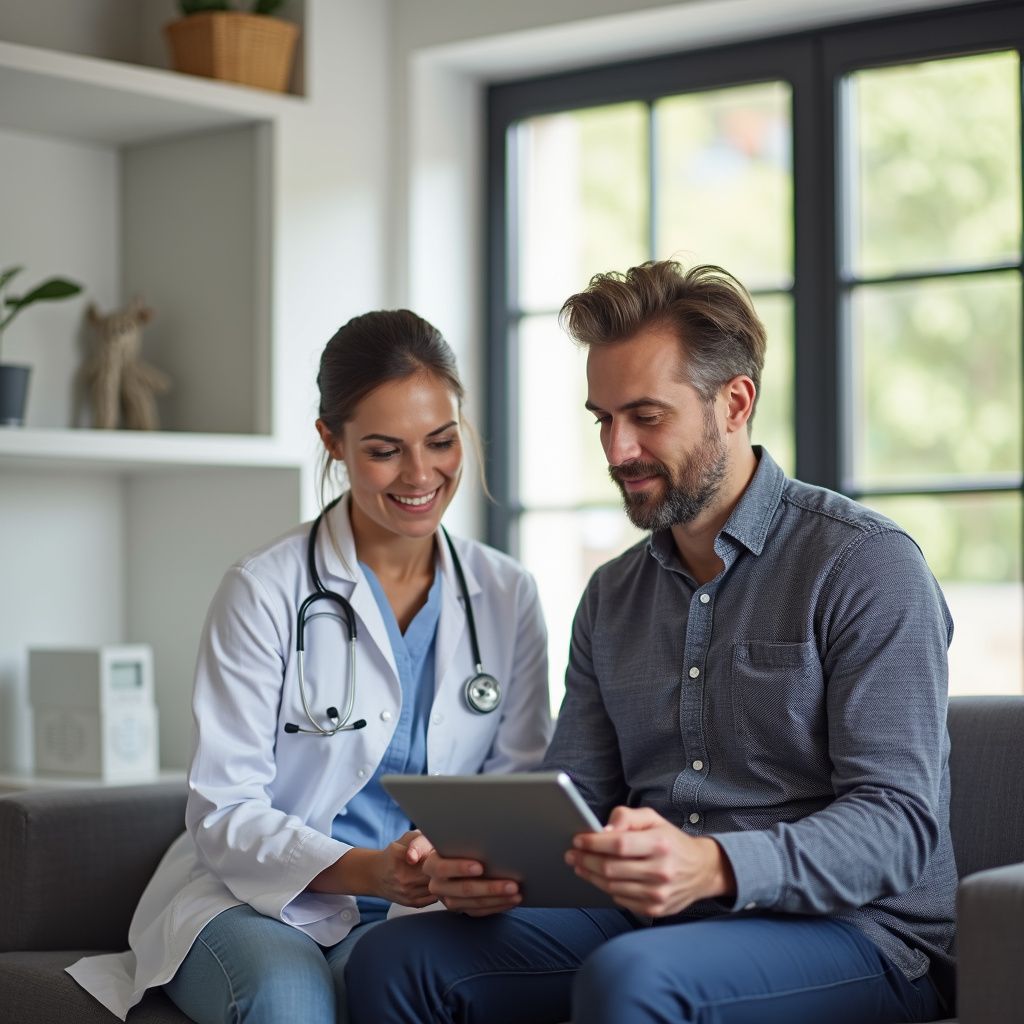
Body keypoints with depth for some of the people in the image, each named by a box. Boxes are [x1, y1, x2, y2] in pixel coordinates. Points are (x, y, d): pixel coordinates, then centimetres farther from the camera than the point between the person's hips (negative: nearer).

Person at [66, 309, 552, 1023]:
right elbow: (225, 815, -7)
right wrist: (364, 870, -25)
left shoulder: (508, 596, 8)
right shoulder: (265, 593, -4)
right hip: (256, 900, -1)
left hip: (417, 912, 2)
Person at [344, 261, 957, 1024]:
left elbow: (901, 823, -16)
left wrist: (714, 867, -33)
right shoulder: (613, 597, 15)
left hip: (853, 933, -6)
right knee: (397, 959, -14)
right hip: (656, 926, 6)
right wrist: (492, 866, -12)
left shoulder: (867, 563, -7)